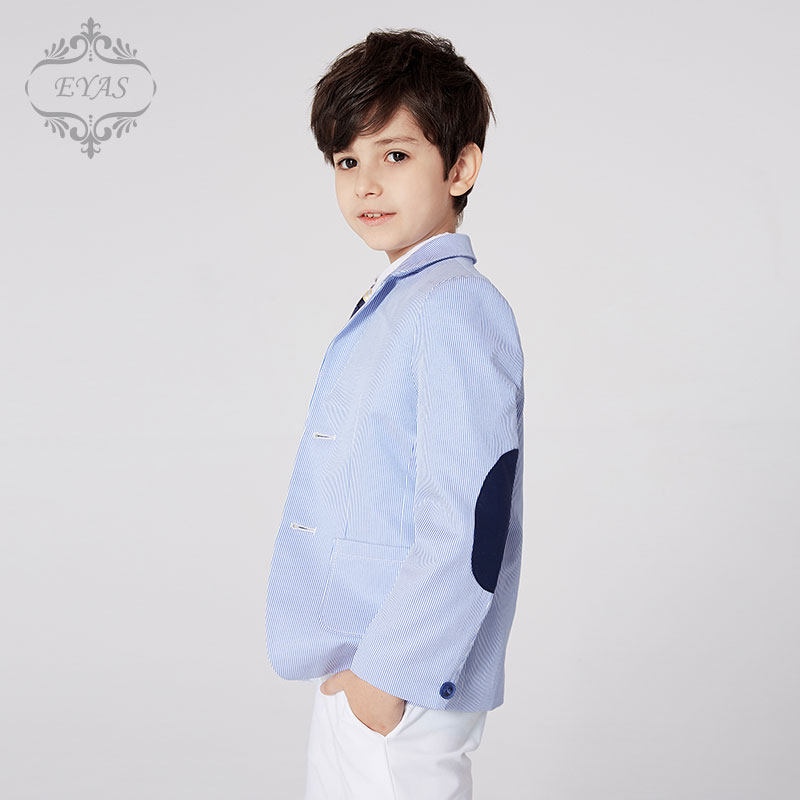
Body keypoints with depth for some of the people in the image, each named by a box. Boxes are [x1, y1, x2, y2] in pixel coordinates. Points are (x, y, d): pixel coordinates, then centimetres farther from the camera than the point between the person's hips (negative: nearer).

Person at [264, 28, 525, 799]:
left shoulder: (457, 309, -18)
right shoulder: (382, 309, 12)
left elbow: (467, 523, -23)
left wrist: (390, 672, -19)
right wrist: (348, 662, 19)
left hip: (404, 682, -9)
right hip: (351, 669, 9)